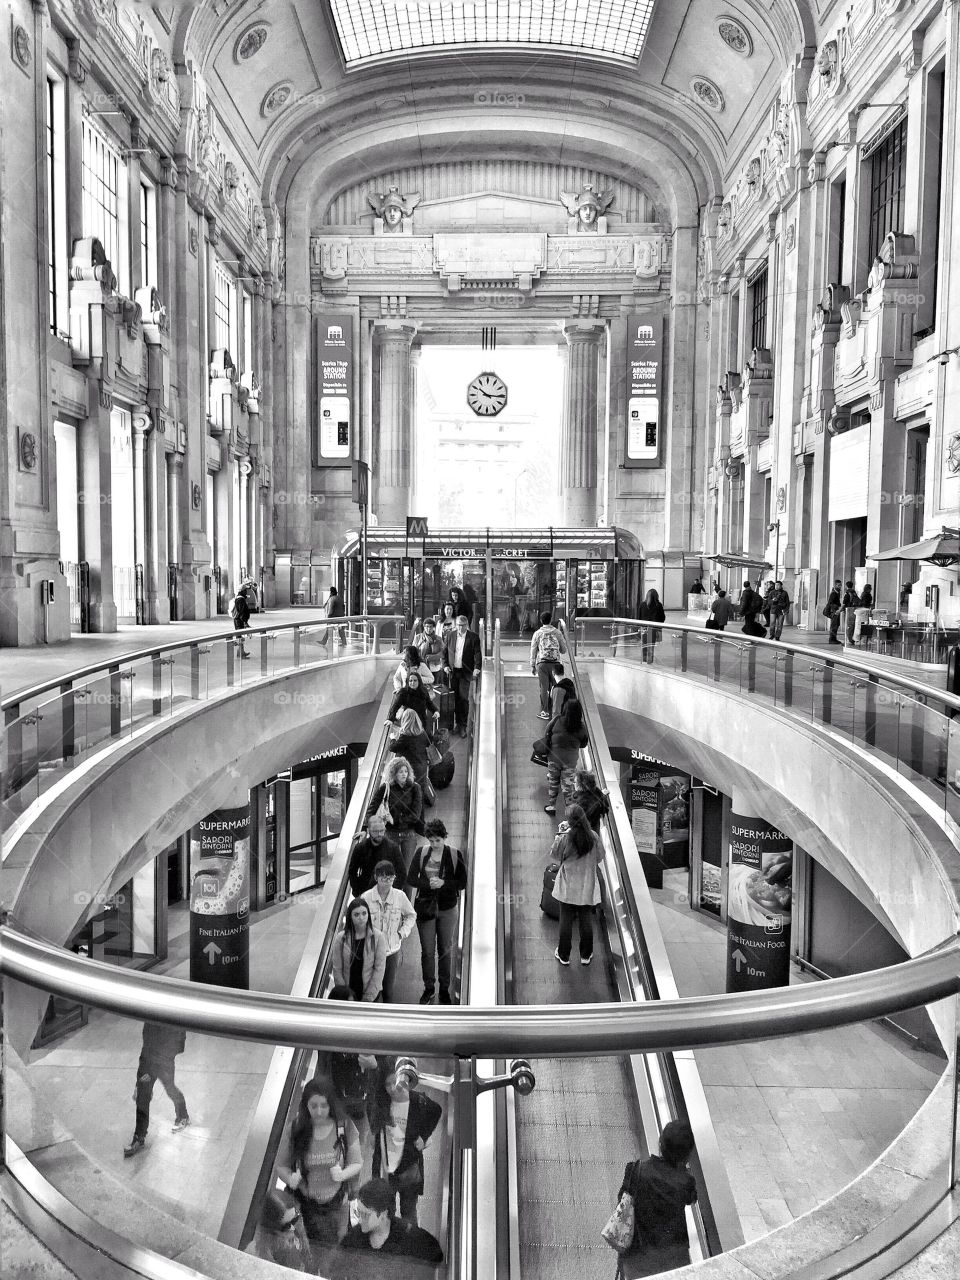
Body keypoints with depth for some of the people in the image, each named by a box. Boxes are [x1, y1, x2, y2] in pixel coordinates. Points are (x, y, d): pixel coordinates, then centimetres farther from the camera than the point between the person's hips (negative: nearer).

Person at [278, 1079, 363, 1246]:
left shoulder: (344, 1127, -10)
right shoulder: (296, 1129, -11)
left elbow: (357, 1163, 0)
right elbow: (281, 1165, -2)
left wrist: (342, 1174, -19)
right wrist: (289, 1178, -22)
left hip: (336, 1205, 1)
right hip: (304, 1206, -1)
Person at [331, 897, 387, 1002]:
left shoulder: (378, 937, -10)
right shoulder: (341, 938, -8)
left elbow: (379, 968, -10)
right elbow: (337, 970, -5)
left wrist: (368, 998, -12)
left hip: (373, 993, -1)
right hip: (347, 995, 1)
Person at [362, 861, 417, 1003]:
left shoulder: (400, 896, -6)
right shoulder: (366, 897, -12)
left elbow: (411, 915, 9)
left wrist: (402, 933, 0)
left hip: (392, 950, 1)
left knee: (388, 990, 11)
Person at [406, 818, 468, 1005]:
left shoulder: (455, 855, -6)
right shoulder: (421, 853, -3)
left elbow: (462, 883, -7)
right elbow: (410, 879, -4)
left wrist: (443, 883, -21)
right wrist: (428, 884, -19)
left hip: (448, 909, 0)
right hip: (425, 907, 1)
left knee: (445, 950, 10)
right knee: (427, 951, 6)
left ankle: (445, 989, 25)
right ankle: (428, 988, 23)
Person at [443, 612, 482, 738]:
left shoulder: (473, 637, -1)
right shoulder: (450, 636, 9)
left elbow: (477, 654, -6)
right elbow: (445, 653, 12)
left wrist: (477, 668, -19)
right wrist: (446, 666, -1)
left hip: (465, 672, -3)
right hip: (452, 671, 3)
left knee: (464, 699, -5)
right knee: (455, 698, 6)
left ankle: (463, 726, 2)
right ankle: (457, 723, 18)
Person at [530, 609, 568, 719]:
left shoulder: (537, 633, 3)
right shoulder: (557, 632, 4)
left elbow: (533, 650, 5)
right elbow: (564, 650, 8)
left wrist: (532, 666, 11)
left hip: (542, 663, -1)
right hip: (555, 662, 1)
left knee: (544, 687, 0)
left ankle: (544, 712, 0)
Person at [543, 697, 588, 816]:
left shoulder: (557, 721, -15)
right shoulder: (581, 727, -13)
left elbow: (546, 736, -5)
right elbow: (583, 744, 0)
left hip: (554, 756, 0)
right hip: (571, 759, 0)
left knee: (553, 781, 17)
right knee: (568, 783, 15)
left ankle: (551, 806, 27)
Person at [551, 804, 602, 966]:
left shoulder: (563, 839, -23)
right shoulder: (593, 836, -16)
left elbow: (554, 857, -6)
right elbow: (600, 856, 0)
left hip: (568, 888, -2)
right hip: (587, 886, 2)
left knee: (566, 920, 15)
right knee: (586, 920, 17)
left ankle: (564, 955, 29)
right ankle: (586, 955, 31)